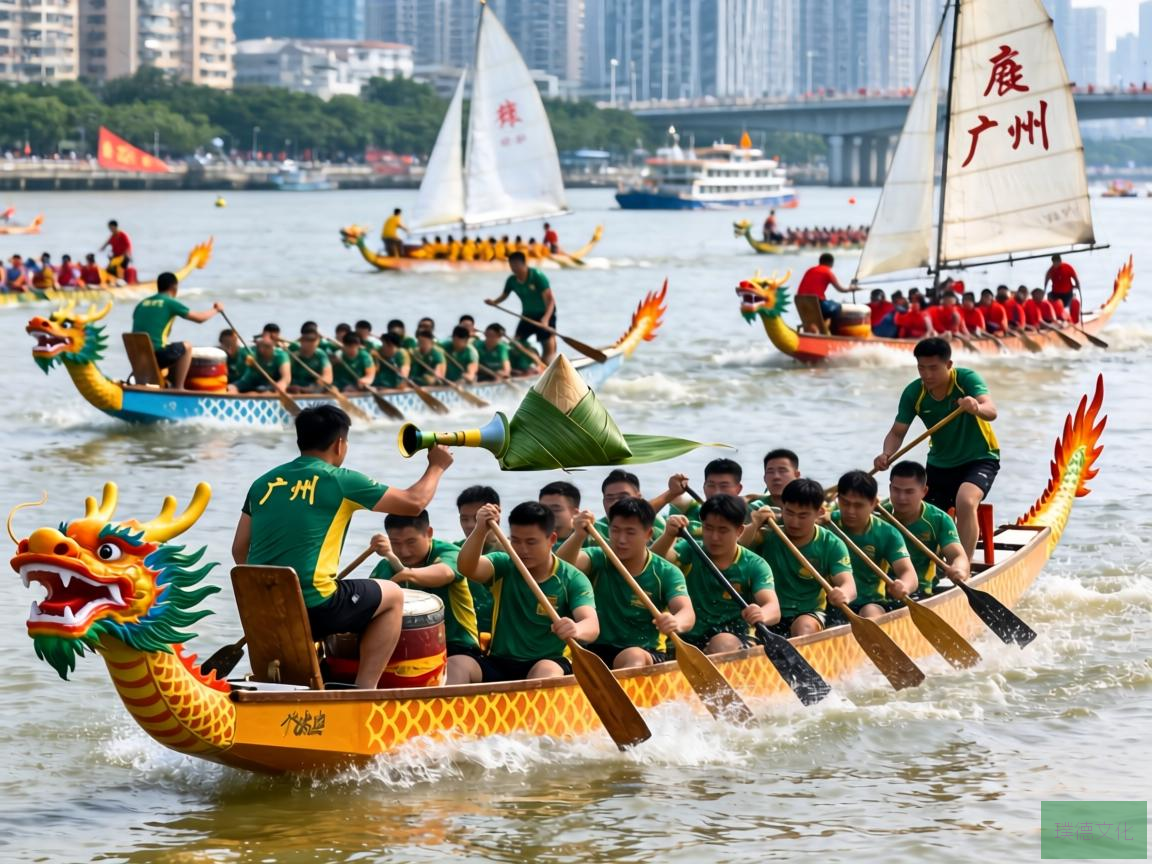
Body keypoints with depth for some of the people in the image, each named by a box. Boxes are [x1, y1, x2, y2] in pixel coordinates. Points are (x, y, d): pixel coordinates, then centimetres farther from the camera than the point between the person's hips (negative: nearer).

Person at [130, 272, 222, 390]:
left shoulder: (142, 304, 14)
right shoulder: (170, 303, -2)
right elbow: (199, 318, 4)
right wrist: (215, 309, 24)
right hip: (156, 354, -6)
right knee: (186, 347, 17)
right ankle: (178, 388, 13)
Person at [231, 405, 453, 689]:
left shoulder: (263, 483, 10)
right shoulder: (341, 481, -3)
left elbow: (239, 551, 15)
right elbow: (414, 502, 6)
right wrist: (436, 466, 24)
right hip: (313, 608, -6)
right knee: (392, 596, 18)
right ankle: (364, 689, 8)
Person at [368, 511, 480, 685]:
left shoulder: (447, 552, -8)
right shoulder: (385, 568, 6)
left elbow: (444, 573, -33)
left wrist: (408, 573, -55)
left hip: (456, 647, -4)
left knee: (456, 670, -35)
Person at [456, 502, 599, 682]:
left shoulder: (572, 579, -2)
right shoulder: (503, 567, 6)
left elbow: (592, 626, -19)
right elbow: (466, 567, -15)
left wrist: (576, 630, -45)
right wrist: (480, 530, -33)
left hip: (548, 662, -3)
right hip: (498, 661, 3)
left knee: (547, 672, -38)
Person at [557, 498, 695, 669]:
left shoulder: (666, 573, 0)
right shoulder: (599, 560, 4)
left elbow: (687, 612, -16)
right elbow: (562, 565, -17)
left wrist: (676, 623, -42)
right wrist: (579, 536, -38)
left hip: (648, 654, -2)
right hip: (598, 650, 2)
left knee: (635, 657, -36)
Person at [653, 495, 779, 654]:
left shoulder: (755, 565, 0)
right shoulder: (690, 552, 6)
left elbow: (773, 609, -15)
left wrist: (761, 615, -41)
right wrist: (669, 535, -35)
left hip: (737, 639, -2)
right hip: (689, 639, 2)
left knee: (724, 643, -35)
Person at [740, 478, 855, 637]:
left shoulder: (831, 545, -2)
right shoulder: (768, 536, 0)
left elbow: (848, 585, -15)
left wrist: (843, 594, -40)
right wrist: (754, 526, -34)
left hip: (809, 613, -1)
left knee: (805, 627, -34)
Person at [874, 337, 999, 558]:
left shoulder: (967, 379, -22)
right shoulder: (913, 393, -11)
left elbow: (991, 411, -37)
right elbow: (897, 432, -8)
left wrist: (977, 408, -61)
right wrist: (887, 454, -30)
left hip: (979, 459, -5)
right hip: (940, 463, 5)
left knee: (965, 502, -33)